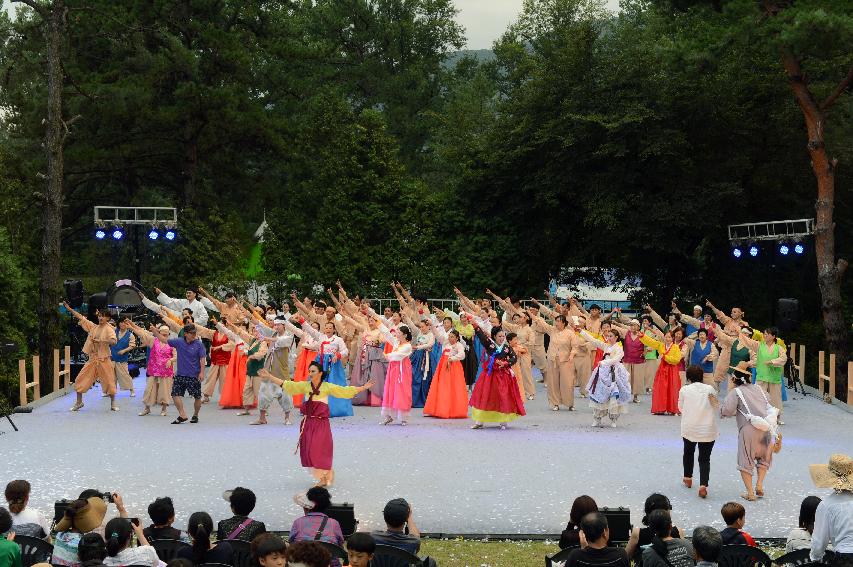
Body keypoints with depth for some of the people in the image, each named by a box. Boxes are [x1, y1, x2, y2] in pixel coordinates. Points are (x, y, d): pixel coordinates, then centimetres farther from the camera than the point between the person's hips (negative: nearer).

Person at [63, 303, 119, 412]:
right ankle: (79, 402, 15)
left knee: (109, 382, 0)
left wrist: (100, 340, -29)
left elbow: (113, 341, -23)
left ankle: (113, 404, 15)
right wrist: (69, 309, 7)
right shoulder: (93, 327, 9)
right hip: (92, 359, 5)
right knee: (80, 380, 2)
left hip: (103, 359, -5)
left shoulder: (109, 329, -7)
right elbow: (81, 317, 11)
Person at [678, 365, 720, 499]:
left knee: (688, 452, 26)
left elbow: (681, 408, 5)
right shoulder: (710, 389, 0)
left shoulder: (684, 390, -2)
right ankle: (703, 485, -13)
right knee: (705, 458, 3)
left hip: (689, 428, 0)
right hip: (708, 430, 0)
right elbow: (717, 407, 8)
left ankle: (688, 478, 39)